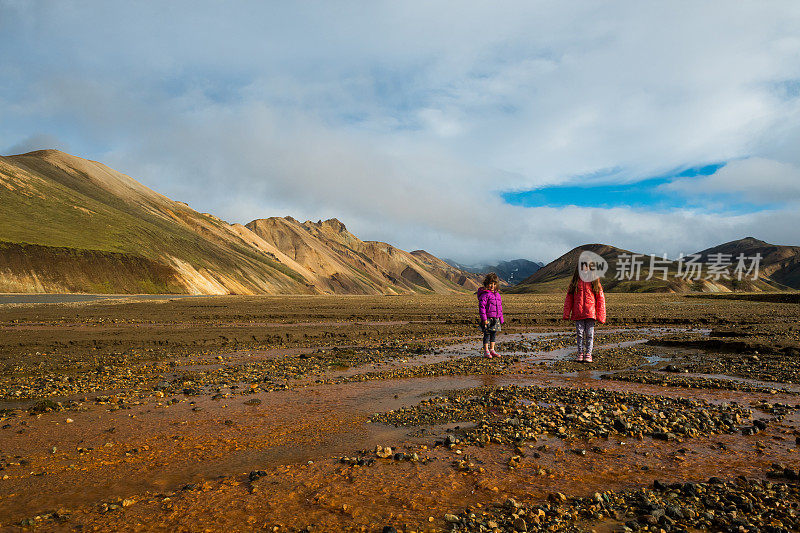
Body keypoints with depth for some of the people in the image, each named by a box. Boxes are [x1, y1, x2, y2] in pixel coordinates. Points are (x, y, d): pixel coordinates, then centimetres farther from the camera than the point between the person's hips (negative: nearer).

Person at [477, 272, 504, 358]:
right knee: (487, 335, -1)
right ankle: (486, 351, 7)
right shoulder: (484, 294, -11)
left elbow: (500, 307, 21)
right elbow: (481, 307, -15)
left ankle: (492, 350, 21)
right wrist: (484, 319, -19)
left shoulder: (497, 294, 13)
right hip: (488, 319, -7)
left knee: (493, 335, 12)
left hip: (496, 319, 7)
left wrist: (501, 318, 19)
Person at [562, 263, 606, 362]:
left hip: (590, 313, -1)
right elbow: (569, 298, 9)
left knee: (589, 334, 1)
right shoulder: (575, 283, 8)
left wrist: (601, 315, -1)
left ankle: (588, 354, 9)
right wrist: (566, 314, 2)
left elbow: (600, 299, 5)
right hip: (578, 313, 1)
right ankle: (580, 354, 14)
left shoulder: (594, 283, 5)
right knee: (580, 334, 5)